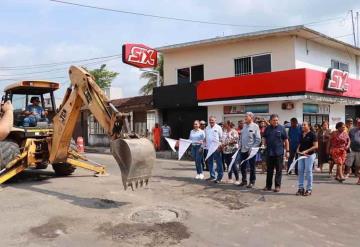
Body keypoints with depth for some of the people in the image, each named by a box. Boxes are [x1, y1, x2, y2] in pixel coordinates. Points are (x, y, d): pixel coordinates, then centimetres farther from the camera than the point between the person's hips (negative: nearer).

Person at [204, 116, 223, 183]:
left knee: (218, 162, -2)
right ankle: (212, 176, 21)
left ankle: (219, 177, 1)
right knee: (210, 162, 11)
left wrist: (219, 146, -13)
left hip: (216, 148, -6)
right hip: (209, 147, 6)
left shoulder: (218, 128, -2)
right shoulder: (207, 128, 13)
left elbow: (221, 138, -4)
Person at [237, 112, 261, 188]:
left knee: (252, 167, 5)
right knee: (242, 166, 11)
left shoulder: (255, 126, -8)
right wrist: (240, 146, 8)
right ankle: (244, 180, 25)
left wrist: (252, 148, -16)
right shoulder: (244, 126, 11)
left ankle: (252, 182, 15)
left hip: (251, 150, -6)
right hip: (243, 150, 6)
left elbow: (258, 140, -12)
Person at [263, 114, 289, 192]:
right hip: (269, 153, 3)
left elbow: (286, 140, 0)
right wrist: (265, 147, 6)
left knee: (278, 170, 4)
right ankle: (268, 185, 18)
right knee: (269, 170, 10)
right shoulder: (267, 129, 6)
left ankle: (277, 186, 12)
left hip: (279, 153, -3)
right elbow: (265, 140, 15)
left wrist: (287, 151, -3)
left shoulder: (281, 128, -2)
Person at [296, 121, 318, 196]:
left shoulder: (312, 134, -8)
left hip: (309, 155, -6)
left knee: (308, 171, -2)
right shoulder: (301, 135, 12)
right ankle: (301, 188, 15)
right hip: (301, 155, 7)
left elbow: (315, 146, -13)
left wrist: (306, 151, -19)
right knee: (300, 171, 6)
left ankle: (309, 189, 7)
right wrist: (298, 150, -1)